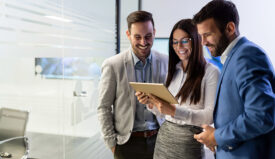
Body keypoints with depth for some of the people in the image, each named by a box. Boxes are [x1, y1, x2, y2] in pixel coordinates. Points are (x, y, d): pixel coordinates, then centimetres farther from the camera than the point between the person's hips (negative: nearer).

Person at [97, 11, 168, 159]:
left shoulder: (165, 62, -2)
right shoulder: (112, 65, -10)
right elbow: (104, 108, -5)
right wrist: (112, 143, -5)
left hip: (159, 139, 2)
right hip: (127, 143, -2)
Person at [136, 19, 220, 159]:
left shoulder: (211, 72, -10)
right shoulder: (173, 70, 8)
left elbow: (210, 115, -16)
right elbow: (164, 112, 11)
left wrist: (175, 111, -26)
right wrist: (150, 102, -9)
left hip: (189, 141, -5)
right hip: (164, 135, 5)